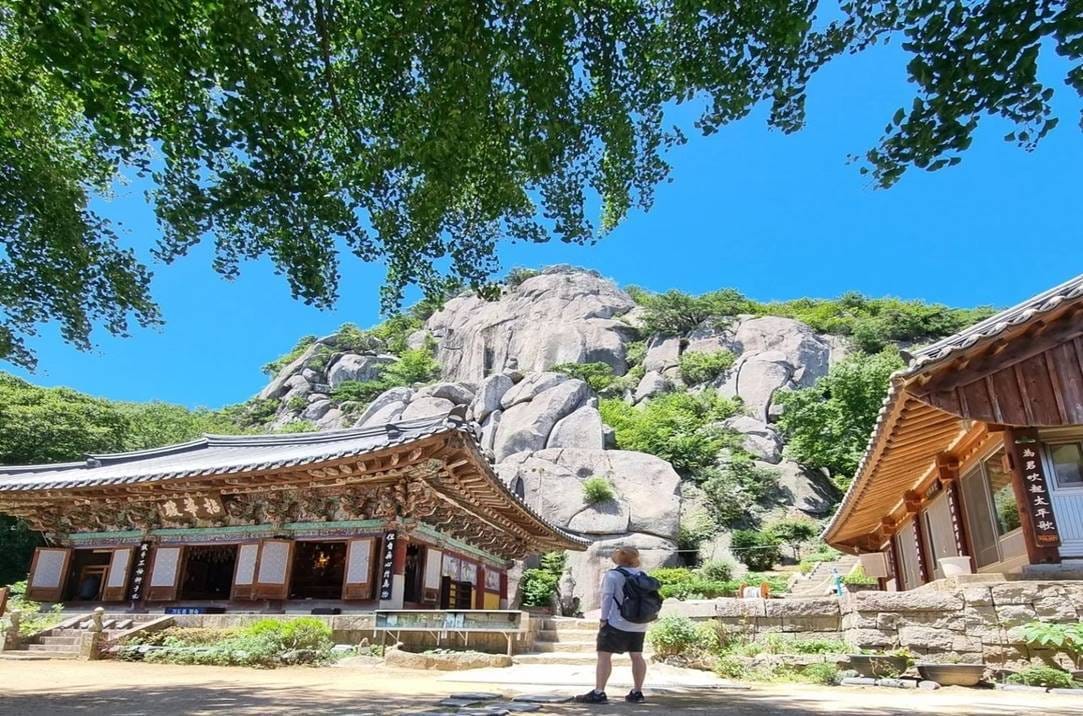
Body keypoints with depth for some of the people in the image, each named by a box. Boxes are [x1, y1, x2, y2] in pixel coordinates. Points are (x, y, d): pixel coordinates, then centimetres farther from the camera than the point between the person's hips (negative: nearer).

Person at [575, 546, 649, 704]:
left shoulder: (612, 575, -8)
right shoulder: (643, 575, 9)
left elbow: (607, 598, -11)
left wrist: (603, 619, -7)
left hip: (617, 623, -6)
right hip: (639, 625, 6)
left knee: (604, 655, -4)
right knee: (637, 656, 14)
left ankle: (598, 693, -9)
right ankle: (637, 693, 18)